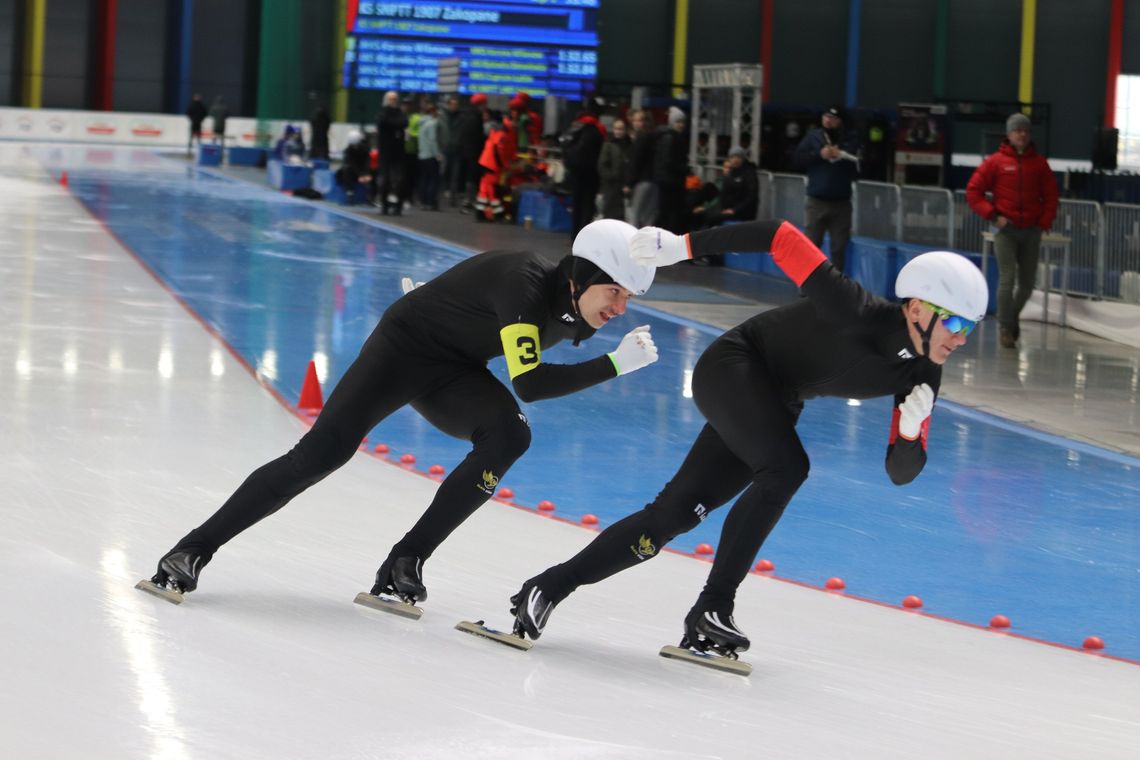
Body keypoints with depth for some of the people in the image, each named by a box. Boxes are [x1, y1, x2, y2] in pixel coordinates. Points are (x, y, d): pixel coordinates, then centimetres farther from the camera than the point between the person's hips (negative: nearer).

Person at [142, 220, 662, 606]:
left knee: (510, 434, -24)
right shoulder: (524, 280, -31)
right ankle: (195, 549, -9)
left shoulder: (575, 314, -7)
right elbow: (527, 384, -39)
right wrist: (616, 364, -39)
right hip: (404, 344, -7)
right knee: (322, 451, -21)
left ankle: (403, 565, -17)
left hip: (454, 375, 7)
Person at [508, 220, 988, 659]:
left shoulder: (921, 376, -9)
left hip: (772, 407, 7)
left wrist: (912, 430, -28)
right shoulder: (859, 312, -29)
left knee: (673, 515, 2)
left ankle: (550, 586, 12)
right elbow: (784, 239, -25)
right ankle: (711, 609, -23)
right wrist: (683, 246, -26)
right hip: (733, 367, -7)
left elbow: (900, 471, -6)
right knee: (786, 468, -30)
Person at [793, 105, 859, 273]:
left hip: (841, 203, 1)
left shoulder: (849, 142, 7)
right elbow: (797, 161, -2)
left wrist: (842, 158, -13)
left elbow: (856, 173, 3)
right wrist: (819, 155, -13)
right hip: (816, 201, -1)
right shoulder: (812, 137, 6)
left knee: (839, 248, 2)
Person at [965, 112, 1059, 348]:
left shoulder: (1039, 163, 5)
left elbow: (1051, 195, 10)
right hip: (1006, 230, -3)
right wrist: (993, 215, -9)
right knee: (1007, 280, -10)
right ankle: (1006, 328, 1)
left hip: (1031, 231, 3)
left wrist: (1045, 221, -3)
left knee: (1027, 283, 7)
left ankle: (1013, 316, 33)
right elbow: (973, 191, -1)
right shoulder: (996, 161, -2)